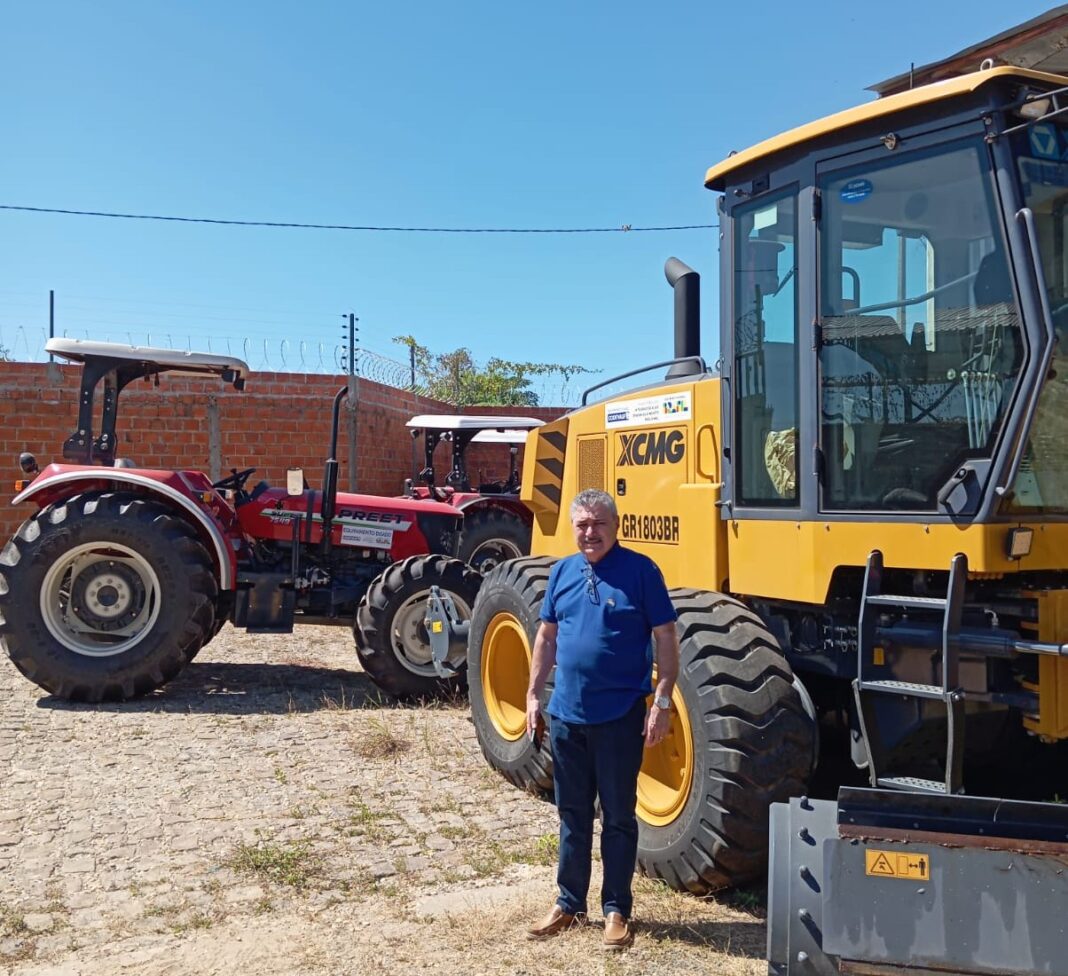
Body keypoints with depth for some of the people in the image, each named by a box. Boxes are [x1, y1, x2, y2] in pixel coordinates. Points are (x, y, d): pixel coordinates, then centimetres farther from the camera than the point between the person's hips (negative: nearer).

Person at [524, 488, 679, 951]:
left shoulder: (640, 570, -7)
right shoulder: (562, 572, 7)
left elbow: (665, 639, -8)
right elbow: (547, 637, 13)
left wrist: (662, 702, -13)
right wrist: (534, 694, 9)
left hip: (620, 716, -4)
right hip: (566, 714, 5)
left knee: (618, 817, 7)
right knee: (572, 815, 15)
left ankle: (616, 911, 19)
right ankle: (569, 904, 28)